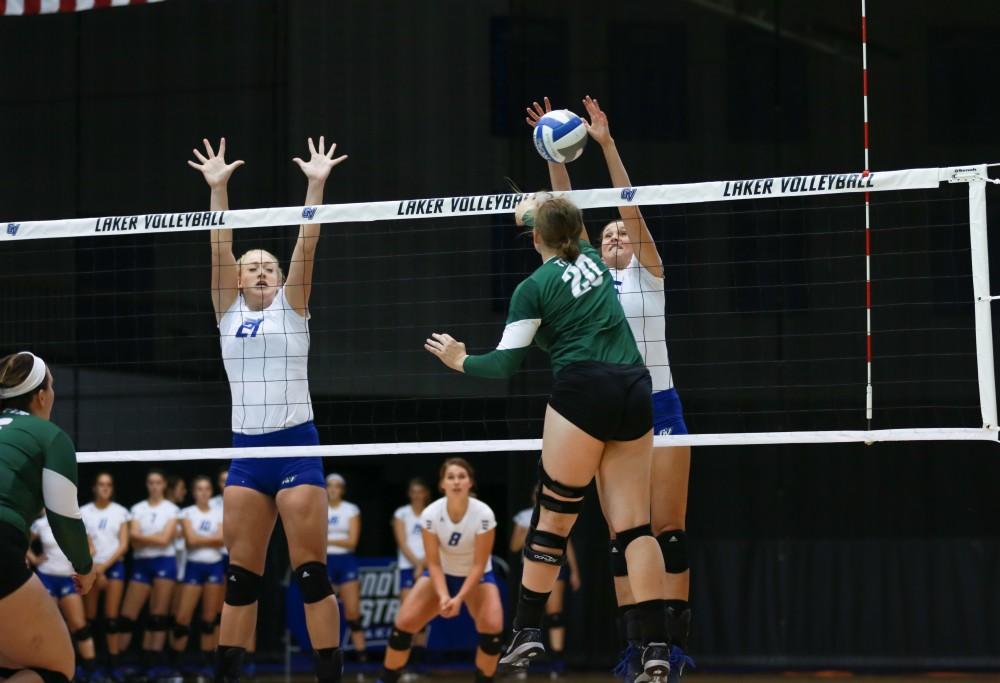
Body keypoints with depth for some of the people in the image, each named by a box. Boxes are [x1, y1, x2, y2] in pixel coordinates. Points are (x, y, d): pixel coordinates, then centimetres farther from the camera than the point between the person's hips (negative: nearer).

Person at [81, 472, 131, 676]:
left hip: (114, 565, 0)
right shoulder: (84, 512, 3)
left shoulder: (120, 512, 5)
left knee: (111, 616, -4)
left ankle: (113, 659, -4)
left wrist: (104, 566, -9)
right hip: (91, 568, 0)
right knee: (90, 617, -1)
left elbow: (124, 545, 1)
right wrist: (95, 570, -8)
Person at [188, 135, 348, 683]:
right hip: (246, 451, 3)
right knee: (240, 577, 4)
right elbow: (221, 250, 4)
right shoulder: (229, 311, 13)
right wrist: (218, 189, -4)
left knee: (311, 573, -6)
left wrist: (317, 185, -9)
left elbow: (307, 244, -1)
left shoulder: (292, 307, 8)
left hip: (296, 446, -3)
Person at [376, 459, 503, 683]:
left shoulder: (484, 514, -27)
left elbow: (479, 565, -22)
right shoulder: (430, 514, -23)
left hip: (477, 576, -1)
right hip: (441, 574, 1)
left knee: (493, 627, -25)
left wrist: (459, 598, -33)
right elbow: (433, 563, -18)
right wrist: (443, 596, -34)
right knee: (404, 623, -13)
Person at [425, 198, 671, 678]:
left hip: (584, 390, -5)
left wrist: (460, 361, 14)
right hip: (635, 391, 5)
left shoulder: (534, 288, 0)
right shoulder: (592, 259, 17)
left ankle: (527, 630, 10)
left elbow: (505, 365, -3)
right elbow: (572, 235, 43)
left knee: (555, 514, 6)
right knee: (634, 524, 1)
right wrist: (540, 211, 59)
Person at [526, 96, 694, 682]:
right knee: (623, 534, 1)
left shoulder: (649, 271, 4)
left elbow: (631, 206, -7)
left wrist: (607, 144, -15)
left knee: (669, 528, -5)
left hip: (659, 407, -3)